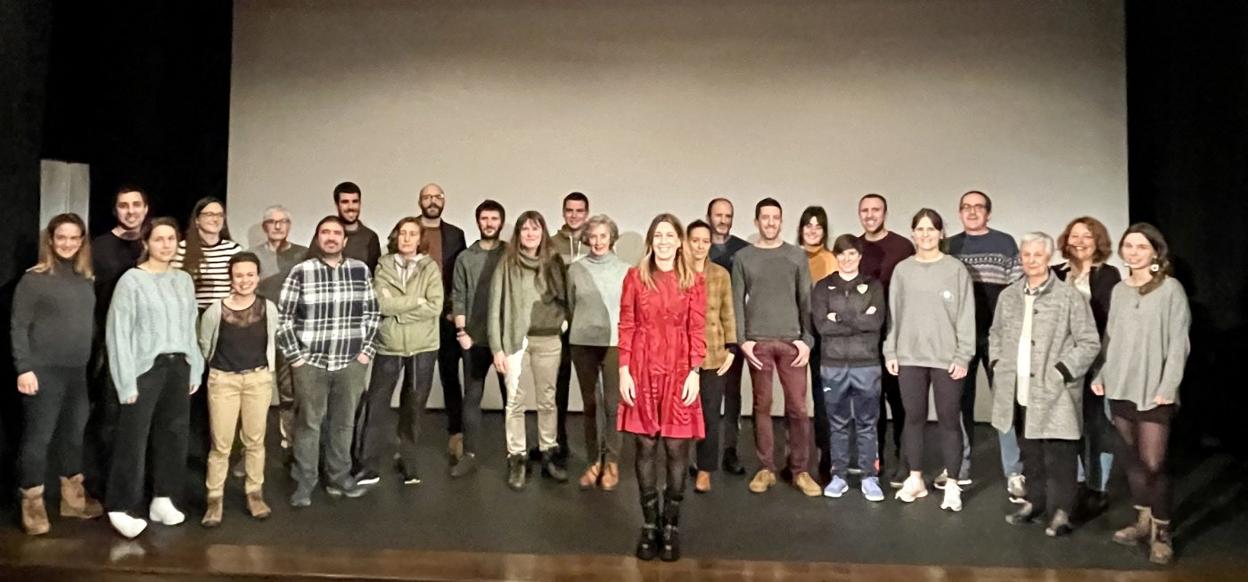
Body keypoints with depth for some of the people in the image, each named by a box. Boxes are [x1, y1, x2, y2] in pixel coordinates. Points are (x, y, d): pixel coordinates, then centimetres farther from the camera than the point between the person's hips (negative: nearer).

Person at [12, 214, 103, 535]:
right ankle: (32, 504, 12)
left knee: (74, 434, 13)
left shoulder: (86, 279, 10)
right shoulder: (34, 278, -5)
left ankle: (73, 497, 25)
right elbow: (18, 326, -8)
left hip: (78, 372, 5)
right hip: (44, 371, -5)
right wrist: (24, 368, -14)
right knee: (37, 437, 1)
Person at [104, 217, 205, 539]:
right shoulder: (132, 280, -6)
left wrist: (195, 369, 8)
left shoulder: (184, 280, 10)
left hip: (178, 366, 5)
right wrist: (127, 380, -12)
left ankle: (163, 499, 21)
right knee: (134, 438, -1)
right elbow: (118, 331, -8)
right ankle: (120, 508, 10)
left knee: (173, 434, 9)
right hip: (145, 367, -5)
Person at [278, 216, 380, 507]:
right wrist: (294, 355, -5)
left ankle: (339, 478, 25)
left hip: (351, 363, 2)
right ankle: (304, 483, 18)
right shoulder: (301, 272, -3)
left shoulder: (361, 270, 3)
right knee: (308, 423, 5)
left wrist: (367, 350, 1)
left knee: (344, 423, 11)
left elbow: (372, 312, 8)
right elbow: (283, 316, -2)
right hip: (311, 362, -2)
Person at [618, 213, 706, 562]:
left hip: (679, 370, 0)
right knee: (645, 446, 4)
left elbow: (697, 331, 2)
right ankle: (649, 525, 16)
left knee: (677, 448, 2)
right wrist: (624, 370, -3)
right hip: (642, 369, 0)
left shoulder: (694, 281, 4)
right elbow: (626, 327, 3)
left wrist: (694, 373, -6)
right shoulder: (635, 277, 4)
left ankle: (671, 525, 15)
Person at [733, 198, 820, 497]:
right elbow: (737, 302, 3)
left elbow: (806, 301, 5)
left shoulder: (796, 256, 8)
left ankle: (800, 470, 9)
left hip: (792, 341, 0)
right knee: (762, 406, 3)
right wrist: (742, 340, -5)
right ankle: (766, 469, 12)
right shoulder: (743, 257, 6)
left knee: (798, 408, -1)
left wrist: (807, 339, -4)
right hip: (757, 342, 0)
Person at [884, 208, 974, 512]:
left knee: (949, 420, 3)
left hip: (946, 358, -2)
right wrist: (890, 352, 3)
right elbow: (893, 313, 8)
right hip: (910, 356, 3)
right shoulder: (902, 269, 7)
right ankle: (915, 479, 22)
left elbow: (966, 316, -3)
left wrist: (962, 356, -8)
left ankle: (952, 485, 13)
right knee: (913, 418, 10)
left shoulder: (956, 269, -1)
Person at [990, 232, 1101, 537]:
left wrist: (1062, 371, -13)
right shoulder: (1008, 296, 9)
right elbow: (995, 334, 21)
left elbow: (1090, 342, -6)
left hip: (1054, 392, -5)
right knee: (1029, 451, 15)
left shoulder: (1069, 297, -6)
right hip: (1019, 390, 5)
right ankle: (1034, 501, 28)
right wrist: (998, 364, 8)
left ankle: (1060, 512, 8)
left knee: (1058, 453, -3)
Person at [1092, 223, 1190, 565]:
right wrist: (1101, 375, 5)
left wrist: (1168, 387, -14)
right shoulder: (1119, 290, 11)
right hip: (1121, 387, 5)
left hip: (1154, 390, -5)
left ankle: (1161, 533, 8)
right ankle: (1142, 522, 24)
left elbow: (1178, 343, -8)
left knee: (1152, 463, -7)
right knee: (1132, 459, 11)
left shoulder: (1171, 289, -4)